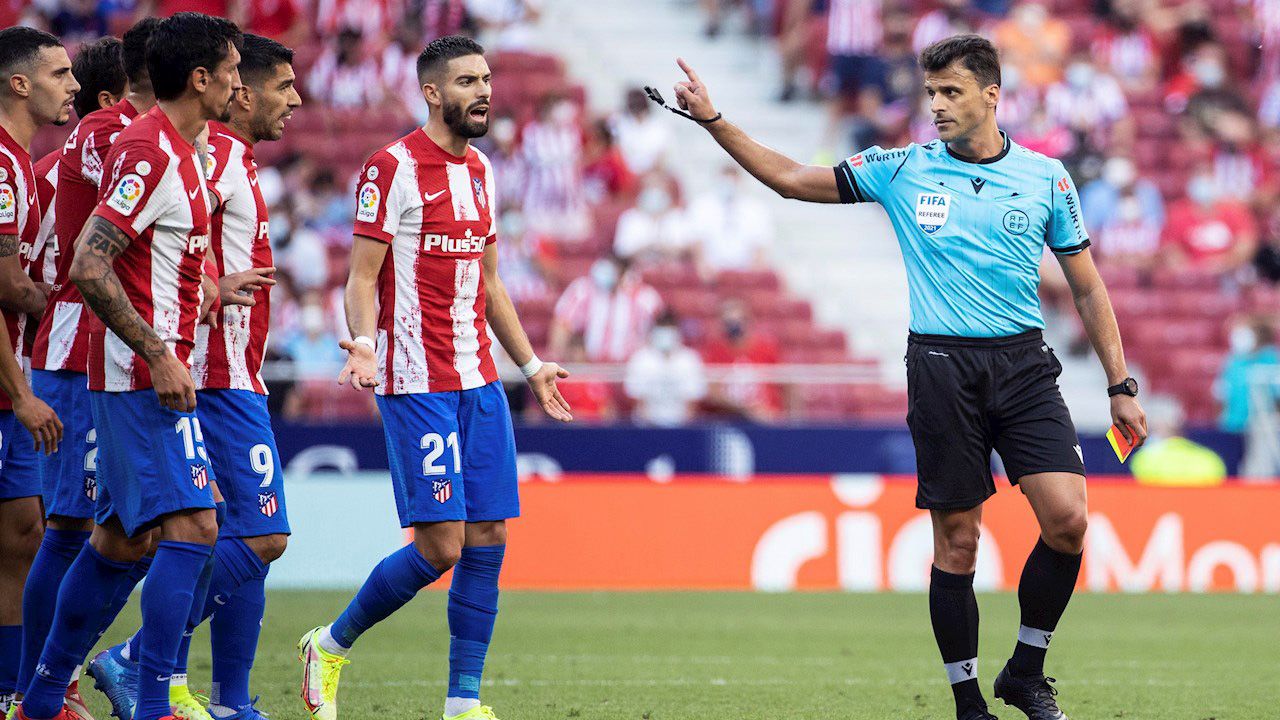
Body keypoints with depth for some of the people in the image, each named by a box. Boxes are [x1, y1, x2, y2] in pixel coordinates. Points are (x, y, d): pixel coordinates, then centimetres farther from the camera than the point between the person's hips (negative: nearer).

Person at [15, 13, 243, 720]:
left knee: (118, 539, 13)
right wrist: (159, 355, -21)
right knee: (192, 526, -14)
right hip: (146, 375, -10)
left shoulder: (181, 148, 15)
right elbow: (88, 267, -22)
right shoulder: (151, 151, -16)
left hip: (152, 371, 10)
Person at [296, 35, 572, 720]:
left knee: (488, 540, 1)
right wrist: (364, 342, -27)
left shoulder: (479, 171, 15)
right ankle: (330, 647, 10)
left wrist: (531, 366, 24)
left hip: (480, 383, 7)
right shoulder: (392, 168, -8)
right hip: (418, 386, -7)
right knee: (441, 544, -11)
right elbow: (362, 277, -9)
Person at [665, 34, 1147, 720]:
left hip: (1023, 364, 0)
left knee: (1067, 517, -15)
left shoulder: (1045, 177, 5)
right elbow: (793, 178, 10)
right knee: (956, 541, -1)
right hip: (941, 367, 0)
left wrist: (1120, 386, 8)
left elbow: (1087, 287, 11)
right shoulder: (903, 170, 5)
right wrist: (714, 122, 2)